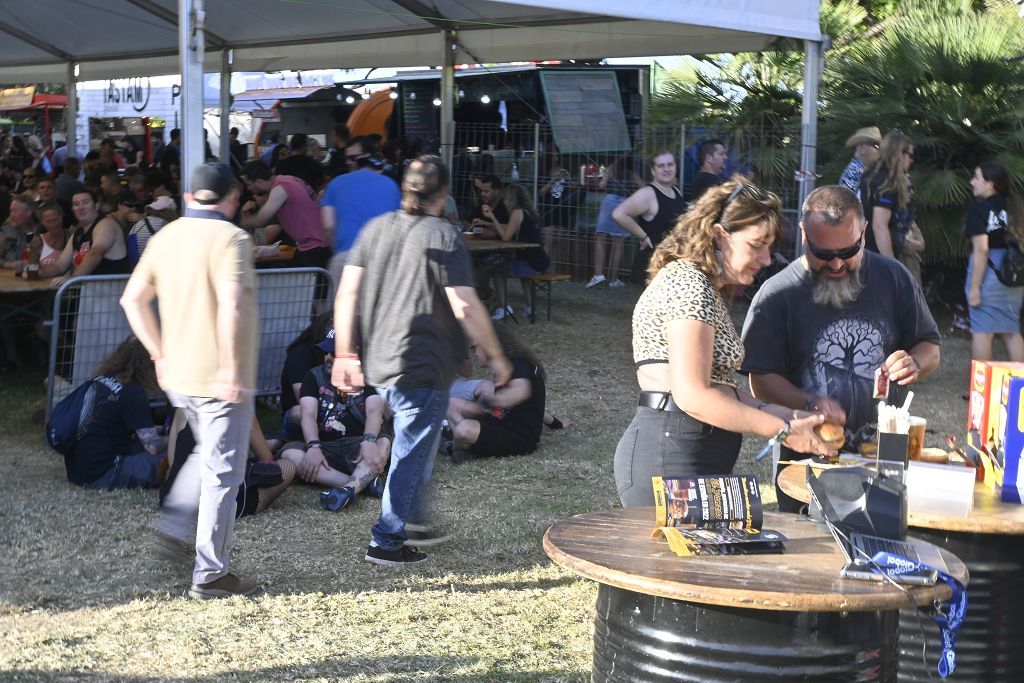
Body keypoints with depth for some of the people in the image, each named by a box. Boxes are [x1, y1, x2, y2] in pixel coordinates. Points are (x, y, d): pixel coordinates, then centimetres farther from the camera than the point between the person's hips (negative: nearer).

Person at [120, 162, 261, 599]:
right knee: (222, 473, 0)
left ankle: (176, 523, 19)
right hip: (220, 378, -7)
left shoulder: (165, 237, 8)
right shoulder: (230, 239, -14)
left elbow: (133, 298, 11)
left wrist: (161, 353, 16)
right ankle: (210, 575, 5)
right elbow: (230, 307, -27)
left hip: (178, 375, 7)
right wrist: (231, 367, -22)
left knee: (211, 455, 28)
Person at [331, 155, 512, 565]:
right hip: (423, 365, -7)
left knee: (414, 443, 24)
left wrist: (344, 354, 8)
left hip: (378, 362, 7)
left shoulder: (376, 228, 7)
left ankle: (414, 522, 33)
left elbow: (347, 293, 4)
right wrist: (495, 356, -6)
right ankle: (387, 542, 6)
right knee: (412, 452, 3)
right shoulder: (443, 236, -11)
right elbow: (465, 307, -16)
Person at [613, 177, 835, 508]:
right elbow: (693, 396, -19)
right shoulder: (689, 284, -11)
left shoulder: (710, 290, 21)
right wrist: (783, 431, -13)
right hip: (672, 455, -10)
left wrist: (787, 415, 6)